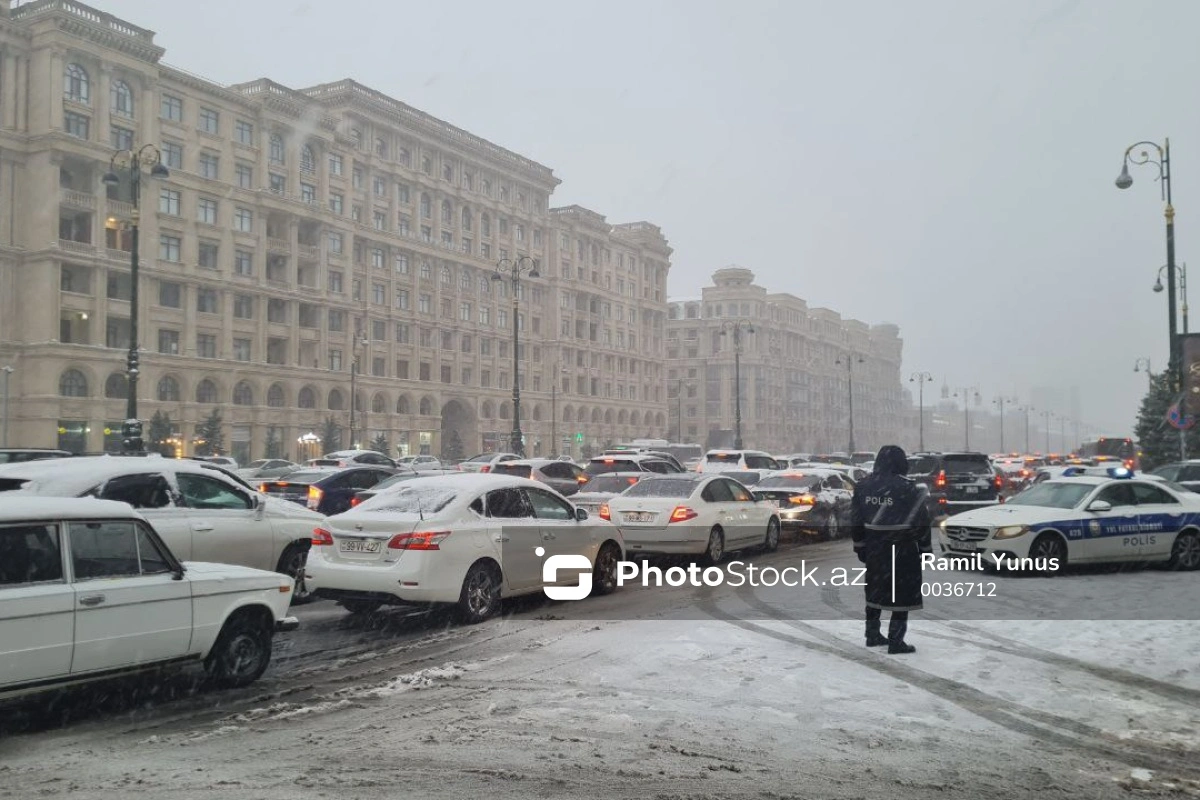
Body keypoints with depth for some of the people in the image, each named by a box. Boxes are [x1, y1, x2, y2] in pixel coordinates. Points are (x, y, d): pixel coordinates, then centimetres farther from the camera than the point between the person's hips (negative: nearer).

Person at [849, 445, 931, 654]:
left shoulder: (862, 487, 2)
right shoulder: (908, 489, -14)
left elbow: (856, 521, 7)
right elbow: (921, 522, -9)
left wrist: (860, 546, 16)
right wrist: (925, 549, 1)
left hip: (874, 550, 6)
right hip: (902, 551, -5)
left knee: (875, 591, 18)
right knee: (902, 595, 3)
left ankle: (873, 635, 27)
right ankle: (896, 641, 4)